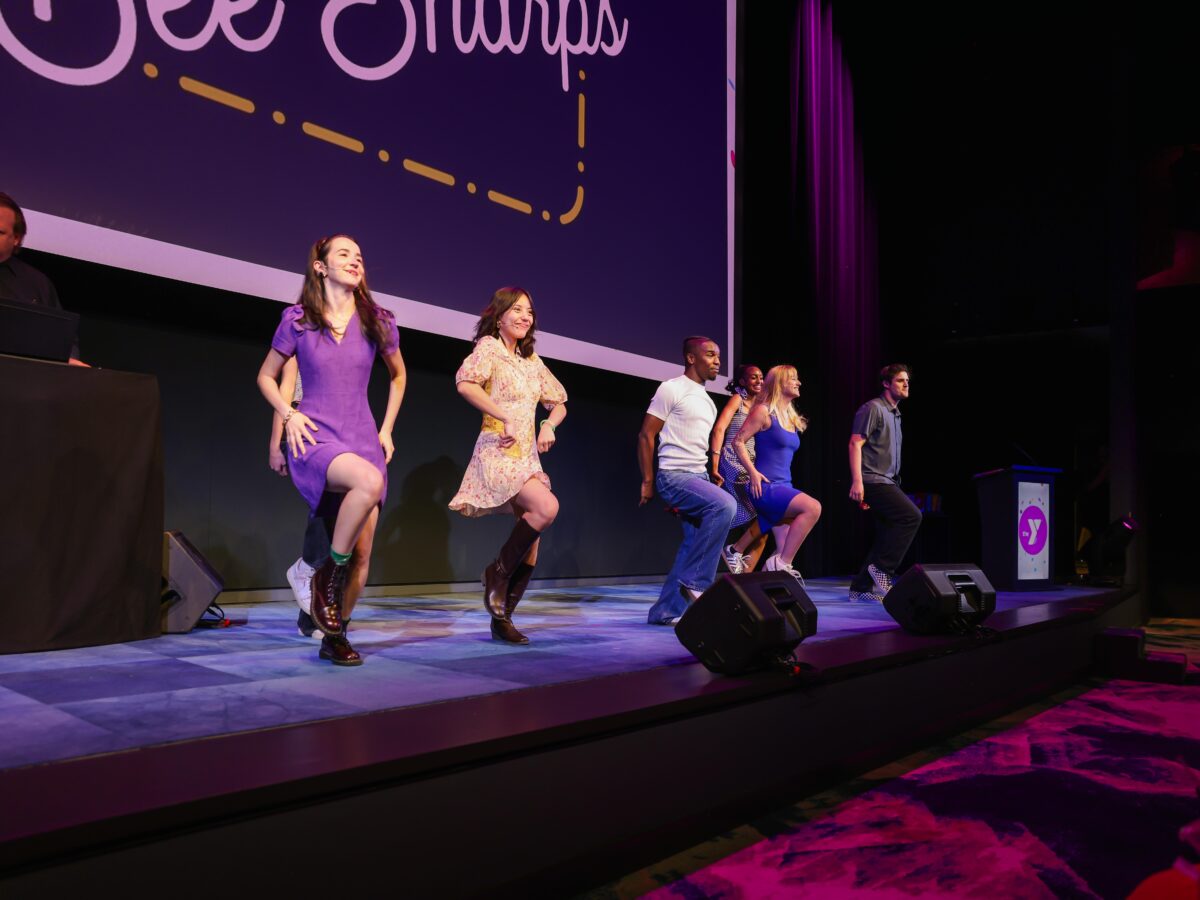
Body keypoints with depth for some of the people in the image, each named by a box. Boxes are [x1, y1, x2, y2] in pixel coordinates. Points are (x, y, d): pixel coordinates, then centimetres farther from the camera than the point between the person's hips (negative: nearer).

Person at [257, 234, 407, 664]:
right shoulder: (297, 320, 1)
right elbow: (266, 377, 13)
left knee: (363, 552, -3)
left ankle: (335, 637, 15)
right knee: (369, 481, -35)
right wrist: (288, 415, -4)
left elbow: (398, 375, 22)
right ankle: (328, 577, -14)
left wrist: (387, 429, 14)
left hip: (363, 439, 3)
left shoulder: (377, 322, 6)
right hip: (314, 437, -3)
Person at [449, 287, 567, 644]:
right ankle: (498, 571, -7)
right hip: (497, 453, -7)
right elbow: (465, 383, -22)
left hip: (528, 455, 7)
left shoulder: (532, 360, 17)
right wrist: (505, 417, -23)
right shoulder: (489, 347, -3)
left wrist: (549, 425, 1)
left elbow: (559, 404, 23)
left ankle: (502, 618, 13)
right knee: (547, 507, -28)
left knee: (531, 545, 2)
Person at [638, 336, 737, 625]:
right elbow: (646, 435, -8)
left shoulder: (707, 400, 20)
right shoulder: (672, 389, -6)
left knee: (694, 546, 2)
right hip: (674, 475, -9)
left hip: (699, 476, 9)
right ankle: (696, 582, -18)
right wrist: (648, 481, -10)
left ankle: (665, 611, 11)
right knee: (725, 505, -29)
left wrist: (711, 473, 13)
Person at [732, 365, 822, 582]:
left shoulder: (792, 418, 18)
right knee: (812, 507, -28)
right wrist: (753, 473, -16)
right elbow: (738, 441, -9)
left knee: (785, 552, 1)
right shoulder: (764, 411, -5)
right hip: (766, 487, -8)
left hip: (784, 487, 8)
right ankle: (781, 563, -22)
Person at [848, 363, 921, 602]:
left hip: (887, 483, 9)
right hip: (873, 481, -9)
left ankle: (861, 587, 10)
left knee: (886, 539, 5)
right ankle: (882, 568, -12)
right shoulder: (873, 408, -6)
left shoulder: (895, 414, 22)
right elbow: (855, 443, -14)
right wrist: (857, 481, -23)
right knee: (911, 516, -20)